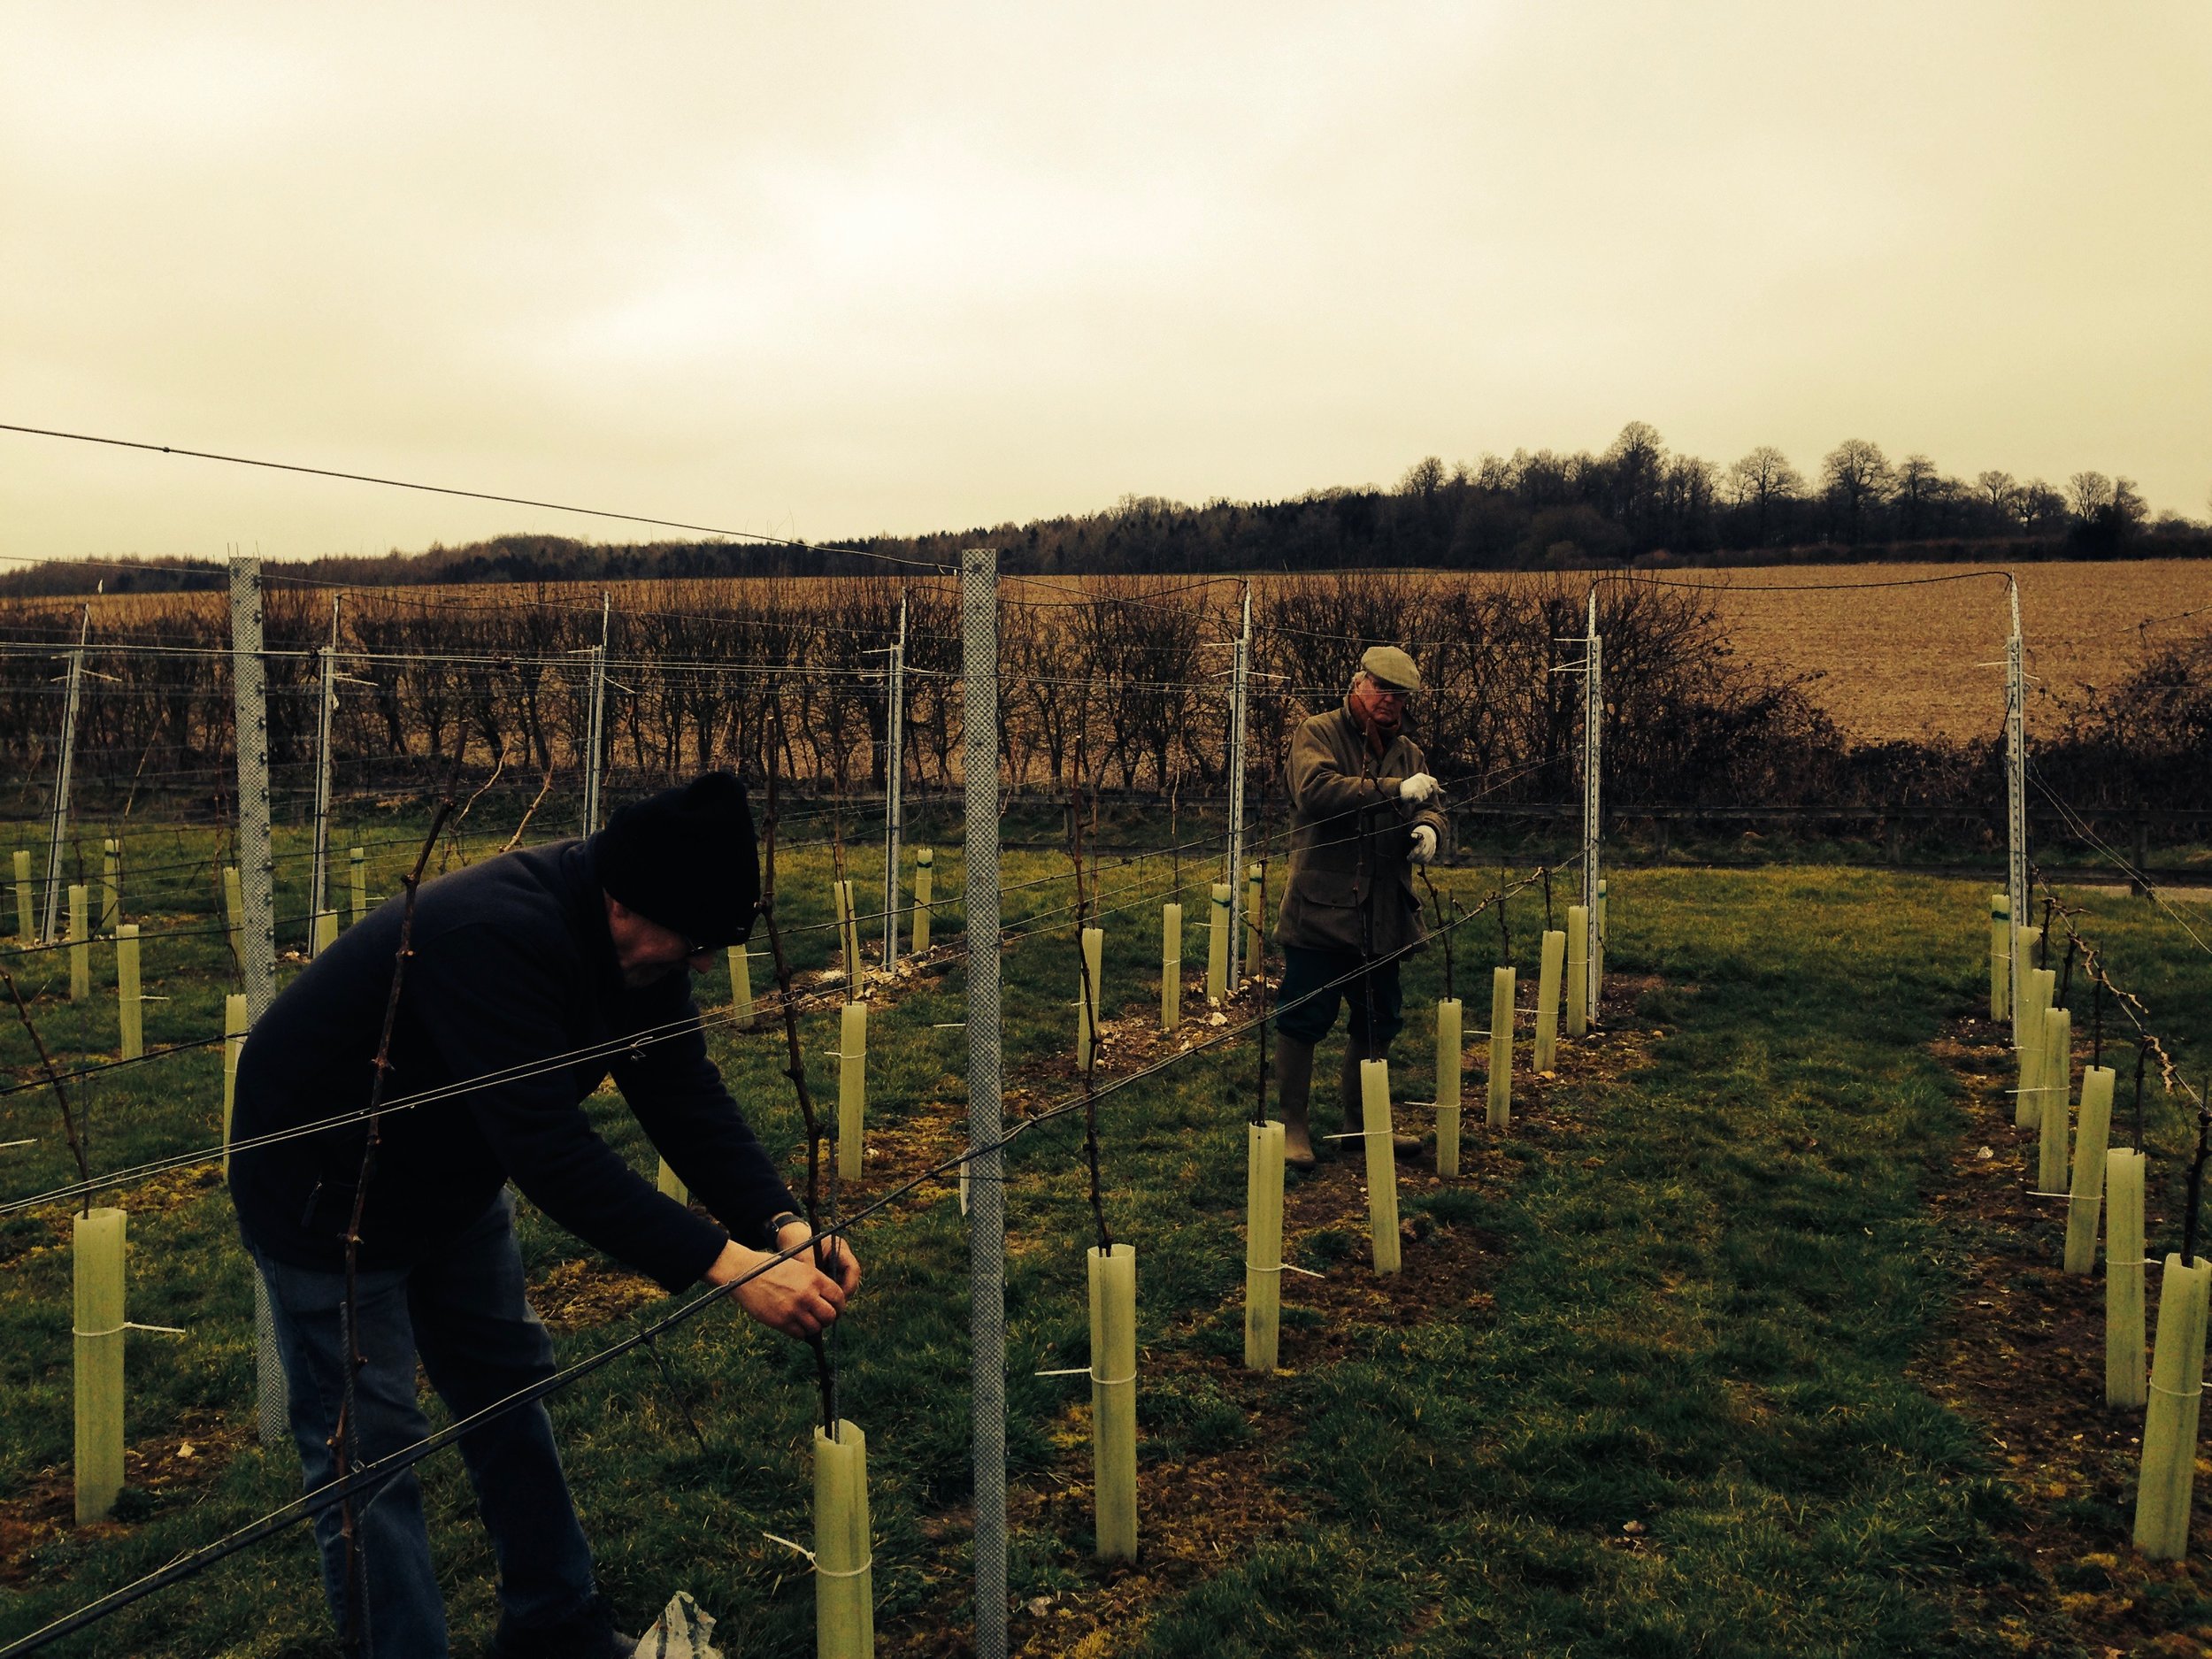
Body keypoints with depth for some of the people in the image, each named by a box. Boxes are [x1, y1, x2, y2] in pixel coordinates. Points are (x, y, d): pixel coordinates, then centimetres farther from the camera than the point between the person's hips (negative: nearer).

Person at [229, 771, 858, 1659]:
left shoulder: (632, 935, -14)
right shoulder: (497, 936, -40)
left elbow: (684, 1092, -13)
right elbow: (552, 1150, -44)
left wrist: (782, 1225, -27)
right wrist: (725, 1262, -45)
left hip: (451, 1176, 9)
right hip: (328, 1200, -8)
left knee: (508, 1395, 16)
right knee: (370, 1449, -1)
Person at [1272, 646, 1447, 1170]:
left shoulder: (1407, 751, 15)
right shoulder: (1318, 734, -4)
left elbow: (1429, 807, 11)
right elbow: (1317, 790, -22)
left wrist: (1427, 827, -15)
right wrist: (1396, 790, -24)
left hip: (1384, 914, 6)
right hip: (1321, 908, -6)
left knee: (1378, 1022, 15)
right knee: (1303, 1018, -1)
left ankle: (1359, 1118, 32)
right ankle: (1292, 1125, 12)